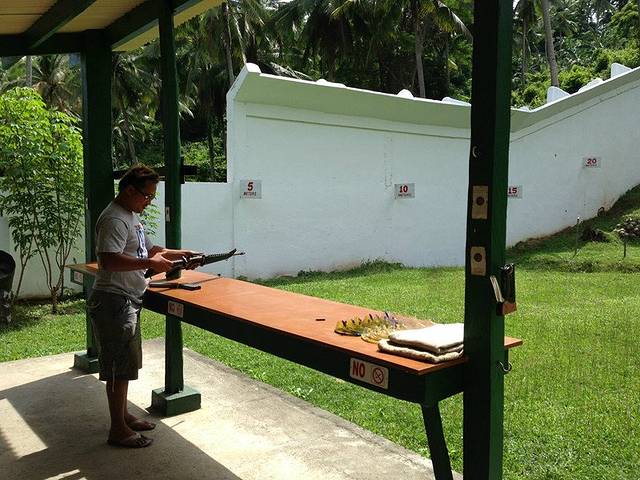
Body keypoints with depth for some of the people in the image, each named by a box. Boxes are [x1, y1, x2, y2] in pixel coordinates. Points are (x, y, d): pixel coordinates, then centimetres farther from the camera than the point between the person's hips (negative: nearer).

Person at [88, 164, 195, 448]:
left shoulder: (132, 216, 15)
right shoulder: (114, 220, -19)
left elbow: (148, 249, 23)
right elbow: (108, 260, -31)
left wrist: (179, 254, 13)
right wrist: (150, 263, -28)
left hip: (129, 301, 11)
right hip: (114, 301, -11)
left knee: (126, 364, 19)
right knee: (119, 366, -1)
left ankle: (123, 416, 33)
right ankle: (118, 430, 10)